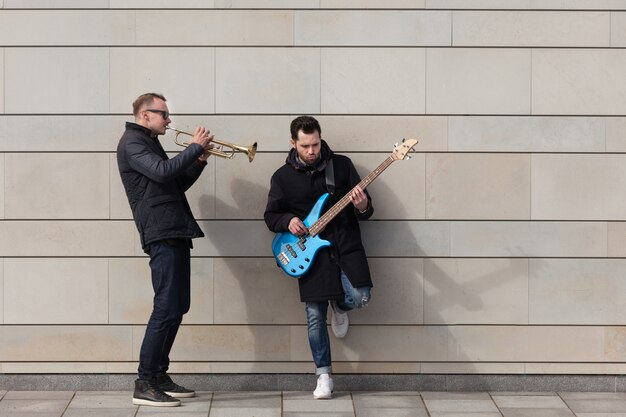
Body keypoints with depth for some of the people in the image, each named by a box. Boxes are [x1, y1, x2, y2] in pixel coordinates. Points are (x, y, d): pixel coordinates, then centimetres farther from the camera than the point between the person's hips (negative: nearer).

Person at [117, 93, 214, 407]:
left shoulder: (150, 143, 24)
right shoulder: (132, 142, -7)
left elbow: (177, 184, 24)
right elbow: (163, 171, -22)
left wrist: (199, 161, 11)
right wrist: (196, 147, -11)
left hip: (175, 233, 10)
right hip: (161, 234, -10)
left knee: (177, 307, 11)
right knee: (166, 309, -12)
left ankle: (159, 375, 17)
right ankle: (144, 384, -9)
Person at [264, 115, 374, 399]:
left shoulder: (342, 165, 3)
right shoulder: (282, 177, 3)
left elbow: (366, 210, 6)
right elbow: (271, 216, 10)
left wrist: (362, 207, -18)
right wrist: (288, 221, -11)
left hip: (345, 245, 0)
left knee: (360, 296, -20)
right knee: (315, 317, 0)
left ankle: (339, 306, 18)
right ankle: (324, 376, 14)